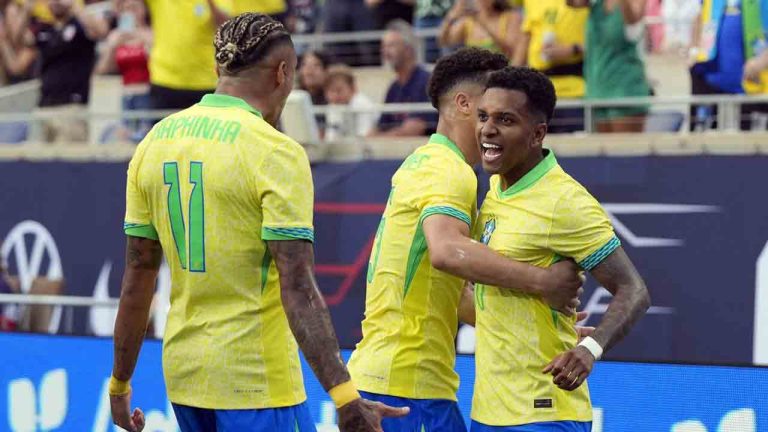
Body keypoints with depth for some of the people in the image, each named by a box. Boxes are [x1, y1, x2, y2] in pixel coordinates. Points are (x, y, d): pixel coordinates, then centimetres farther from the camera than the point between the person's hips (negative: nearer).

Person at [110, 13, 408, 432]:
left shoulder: (154, 142, 6)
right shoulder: (276, 153, -12)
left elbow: (137, 275, 10)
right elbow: (297, 288, -19)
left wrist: (120, 383, 17)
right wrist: (344, 396, -22)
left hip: (182, 368, 7)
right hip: (257, 381, -7)